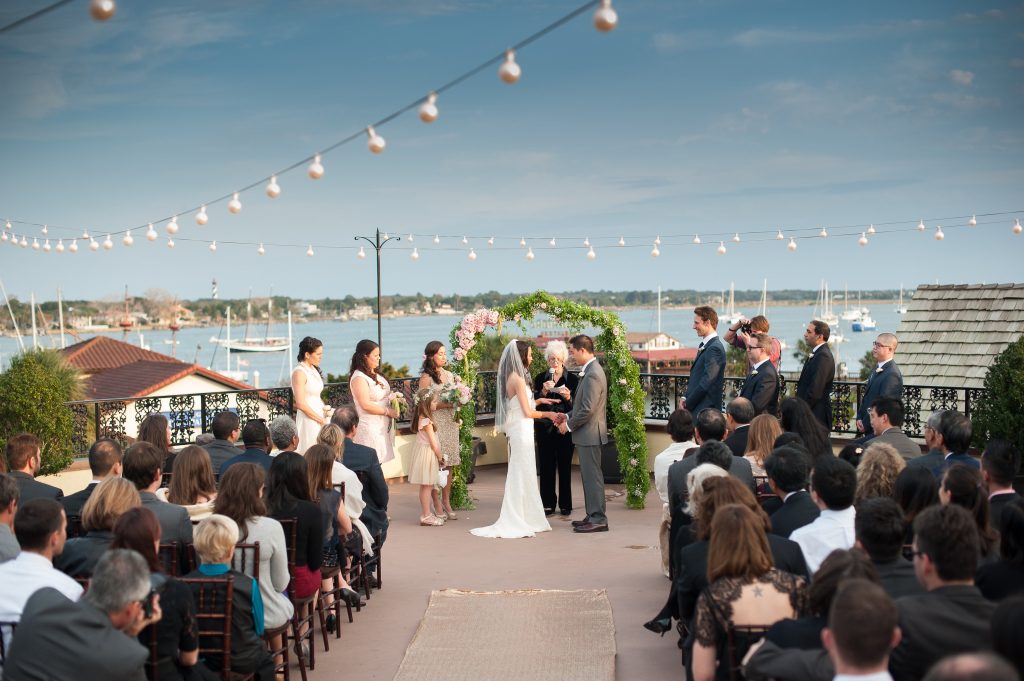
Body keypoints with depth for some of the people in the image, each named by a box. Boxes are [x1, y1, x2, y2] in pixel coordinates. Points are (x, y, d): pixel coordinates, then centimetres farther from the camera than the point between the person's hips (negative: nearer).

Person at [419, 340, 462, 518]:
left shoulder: (449, 375, 15)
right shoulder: (426, 377, -5)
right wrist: (445, 405, -16)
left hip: (451, 423, 6)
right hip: (436, 424, -6)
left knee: (449, 463, 4)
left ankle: (446, 502, 12)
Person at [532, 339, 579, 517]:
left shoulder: (573, 379, 1)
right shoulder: (540, 378, 6)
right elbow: (535, 404, 3)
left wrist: (568, 397, -19)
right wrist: (543, 392, -14)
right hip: (545, 427, 1)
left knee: (565, 466, 1)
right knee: (546, 466, 1)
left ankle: (565, 504, 8)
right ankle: (548, 504, 7)